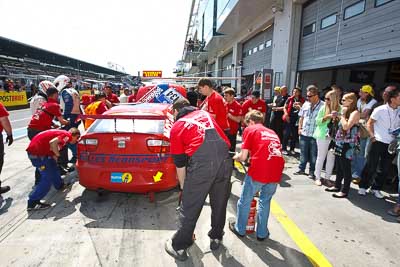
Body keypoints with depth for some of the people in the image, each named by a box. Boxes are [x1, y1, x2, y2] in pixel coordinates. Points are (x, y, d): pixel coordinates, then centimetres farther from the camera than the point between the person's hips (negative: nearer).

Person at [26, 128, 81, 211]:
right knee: (47, 178, -6)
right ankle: (32, 203, -1)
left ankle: (60, 185, 46)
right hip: (37, 153, -10)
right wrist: (57, 154, -13)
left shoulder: (62, 133, 17)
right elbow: (53, 142, -28)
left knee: (53, 167, 25)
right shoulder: (67, 135, -11)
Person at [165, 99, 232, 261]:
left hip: (201, 163, -4)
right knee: (219, 203, 22)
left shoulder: (177, 127, 14)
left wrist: (183, 185, 25)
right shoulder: (205, 113, 25)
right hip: (224, 158, 5)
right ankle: (216, 238, 42)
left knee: (190, 207, 11)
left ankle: (179, 247, 28)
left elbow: (179, 162, 14)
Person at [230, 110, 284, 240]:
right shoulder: (272, 132, 22)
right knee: (265, 201, 25)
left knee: (245, 201, 18)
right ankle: (262, 233, 36)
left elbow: (243, 157, 0)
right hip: (275, 172, 5)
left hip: (258, 171, -5)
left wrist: (236, 157, 22)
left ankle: (239, 229, 36)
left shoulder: (249, 130, 7)